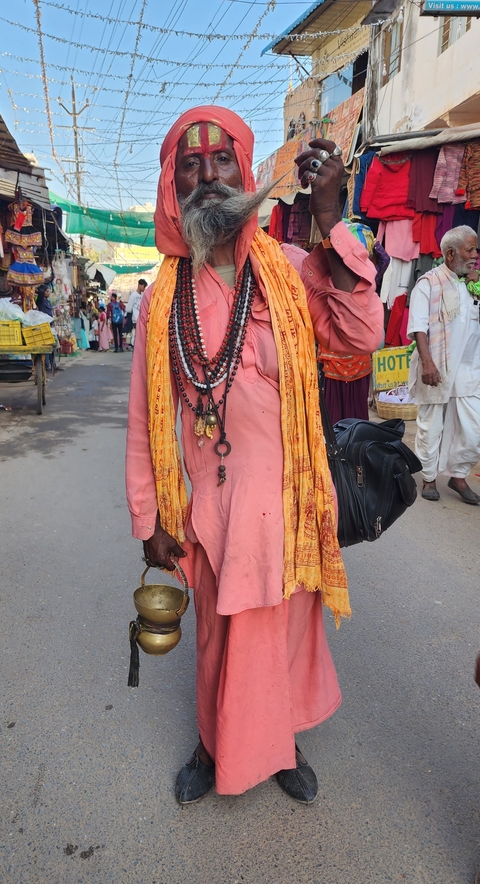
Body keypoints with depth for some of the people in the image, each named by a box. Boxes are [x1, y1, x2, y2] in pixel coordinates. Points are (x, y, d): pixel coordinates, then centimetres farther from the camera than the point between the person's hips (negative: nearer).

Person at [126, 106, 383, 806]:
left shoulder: (292, 272, -2)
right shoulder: (163, 298, -1)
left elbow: (363, 336, -18)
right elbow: (146, 421, 1)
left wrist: (329, 220, -24)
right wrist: (151, 522, 2)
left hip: (287, 497, 0)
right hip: (210, 503, 0)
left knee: (284, 629, 16)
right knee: (219, 636, 17)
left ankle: (279, 744, 45)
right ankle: (216, 747, 45)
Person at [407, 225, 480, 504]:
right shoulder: (430, 283, -5)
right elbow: (418, 326, -12)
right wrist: (427, 363, -21)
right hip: (437, 369, -5)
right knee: (432, 427, 7)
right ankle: (429, 478, 24)